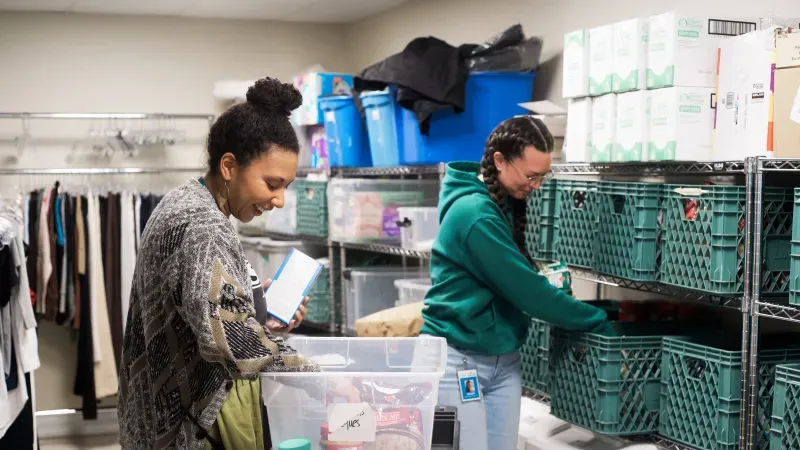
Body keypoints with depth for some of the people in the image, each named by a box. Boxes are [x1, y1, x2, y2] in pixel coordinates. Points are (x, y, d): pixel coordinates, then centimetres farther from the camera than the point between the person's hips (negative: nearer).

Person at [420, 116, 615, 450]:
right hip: (460, 359, -8)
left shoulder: (506, 203, 7)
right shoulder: (475, 214, -22)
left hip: (504, 359, 8)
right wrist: (597, 322, -13)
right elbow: (525, 290, -21)